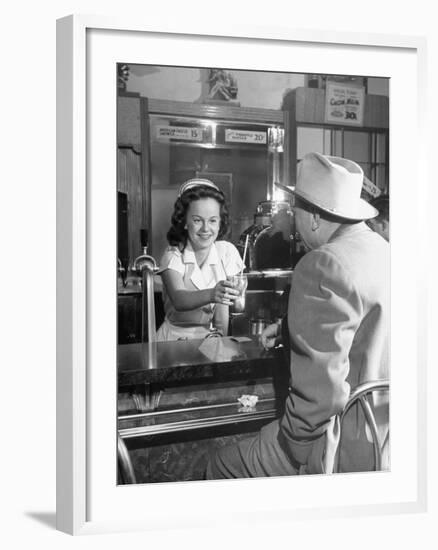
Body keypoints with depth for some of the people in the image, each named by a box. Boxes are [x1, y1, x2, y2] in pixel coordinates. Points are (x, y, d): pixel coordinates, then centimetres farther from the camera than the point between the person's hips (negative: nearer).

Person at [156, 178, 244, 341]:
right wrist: (211, 295, -42)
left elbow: (222, 305, -4)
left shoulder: (227, 252, -1)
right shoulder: (173, 255, -6)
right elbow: (179, 300, -24)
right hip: (176, 337, -2)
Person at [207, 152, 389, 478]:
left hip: (348, 450, -9)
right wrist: (290, 332, 19)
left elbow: (321, 387, -26)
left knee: (223, 468, 6)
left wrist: (293, 452, -13)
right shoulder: (383, 250, 6)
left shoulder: (323, 266, -24)